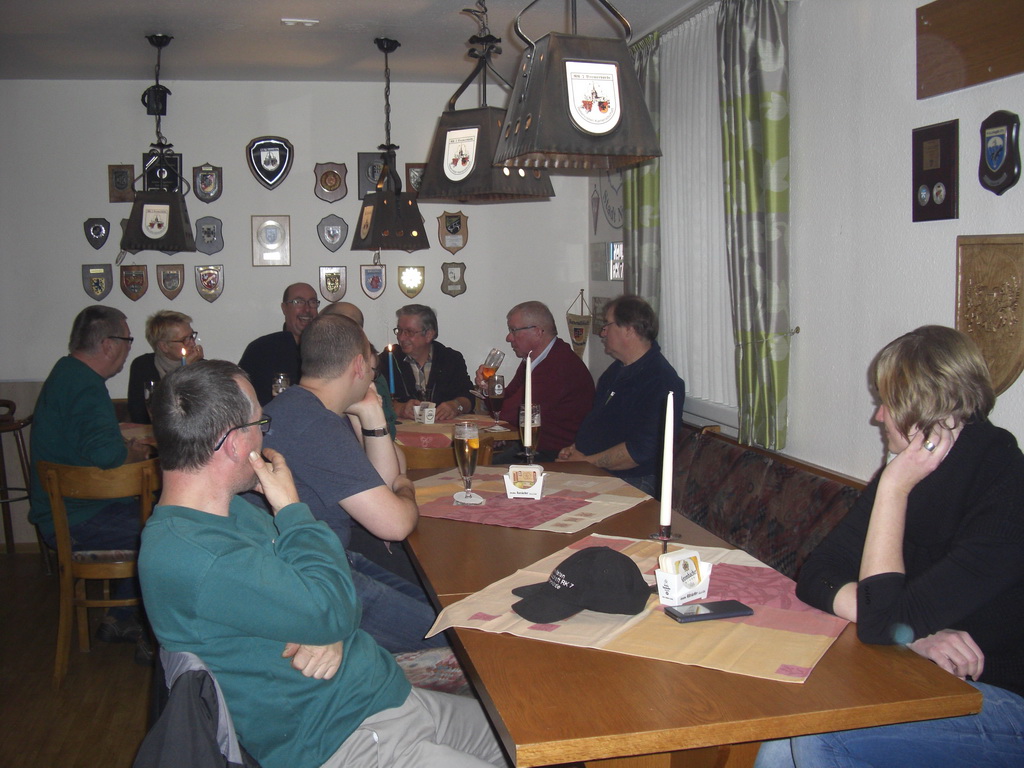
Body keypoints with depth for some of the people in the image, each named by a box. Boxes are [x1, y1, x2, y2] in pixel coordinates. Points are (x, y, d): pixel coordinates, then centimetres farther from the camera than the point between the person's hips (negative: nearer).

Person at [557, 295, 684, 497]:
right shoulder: (617, 370, 18)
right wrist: (574, 449, 7)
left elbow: (640, 450, -23)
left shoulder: (661, 381, -16)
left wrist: (586, 461, -15)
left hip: (630, 485, -9)